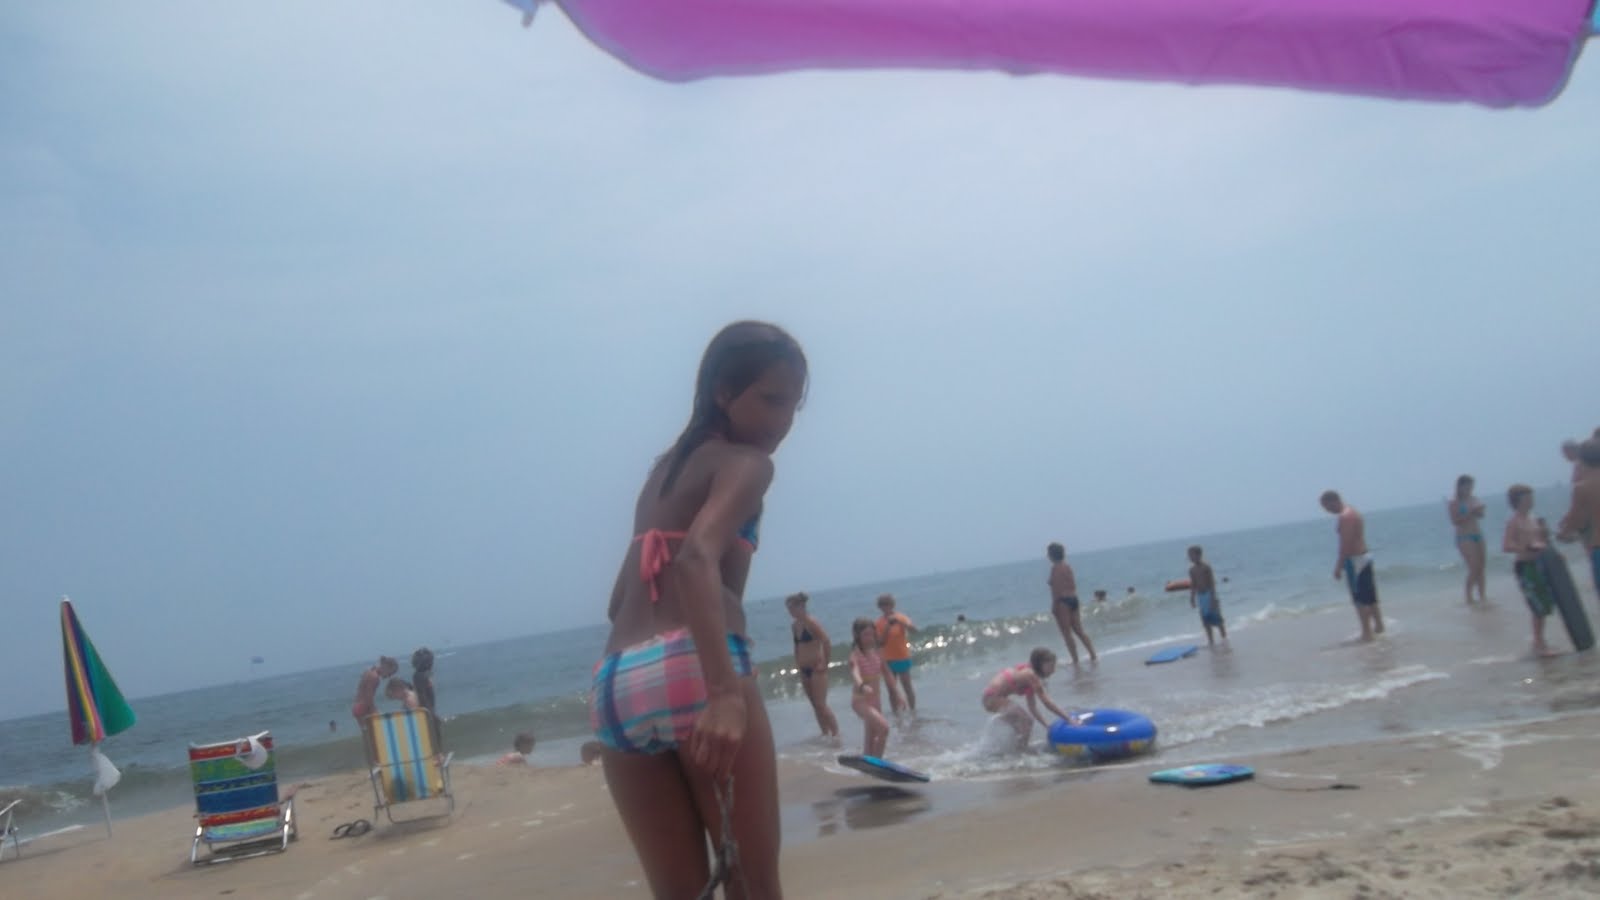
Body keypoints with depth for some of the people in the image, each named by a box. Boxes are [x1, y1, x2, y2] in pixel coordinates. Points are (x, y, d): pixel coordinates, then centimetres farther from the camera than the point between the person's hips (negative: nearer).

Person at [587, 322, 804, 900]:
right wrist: (726, 692, -29)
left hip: (615, 685, 7)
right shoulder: (745, 461, 2)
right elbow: (697, 559, -18)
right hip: (692, 669, -7)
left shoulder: (665, 467, 27)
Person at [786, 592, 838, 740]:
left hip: (817, 668, -8)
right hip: (804, 670, 8)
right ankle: (825, 734, 17)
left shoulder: (812, 623, -14)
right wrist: (797, 664, 11)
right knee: (815, 705, 10)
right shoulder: (794, 625, 8)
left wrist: (825, 663, -15)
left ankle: (836, 734, -4)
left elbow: (827, 643, -17)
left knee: (821, 705, -10)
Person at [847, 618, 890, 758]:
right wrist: (862, 686, -59)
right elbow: (855, 673, -38)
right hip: (861, 700, -7)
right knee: (884, 727, -23)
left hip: (875, 699, 7)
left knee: (871, 737, 13)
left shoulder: (877, 653, 3)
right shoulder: (856, 655, -18)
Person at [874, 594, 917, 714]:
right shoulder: (879, 623, -1)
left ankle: (913, 711, 15)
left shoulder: (901, 618, -5)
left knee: (907, 687, 3)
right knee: (892, 690, 5)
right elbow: (879, 642, -7)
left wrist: (899, 622, -32)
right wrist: (887, 628, -18)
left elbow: (914, 630, -20)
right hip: (888, 660, 2)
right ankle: (897, 714, 13)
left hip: (903, 658, -2)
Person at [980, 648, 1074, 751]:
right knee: (1026, 720, -13)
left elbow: (1032, 708, 13)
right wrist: (1068, 718, -16)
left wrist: (1047, 725, 7)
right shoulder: (1030, 675, -17)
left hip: (992, 697, 10)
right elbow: (1047, 703, -18)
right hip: (994, 698, -10)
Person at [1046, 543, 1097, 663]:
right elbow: (1073, 586, 16)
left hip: (1063, 601, -8)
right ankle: (1093, 656, 11)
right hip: (1073, 599, 8)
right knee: (1079, 631, 14)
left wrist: (1054, 606, -15)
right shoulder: (1068, 567, 13)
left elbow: (1056, 588, -17)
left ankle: (1075, 660, -1)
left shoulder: (1055, 568, -12)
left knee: (1067, 634, -2)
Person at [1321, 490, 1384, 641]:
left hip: (1354, 560, -10)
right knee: (1369, 597, 18)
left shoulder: (1344, 517, -18)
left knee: (1360, 599, -4)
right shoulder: (1353, 512, 13)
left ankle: (1367, 632, -2)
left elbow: (1345, 544, -22)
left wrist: (1338, 566, -19)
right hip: (1364, 557, 10)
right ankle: (1378, 626, 27)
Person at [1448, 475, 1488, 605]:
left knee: (1481, 567, 6)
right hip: (1465, 538, -7)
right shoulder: (1454, 503, -8)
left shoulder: (1473, 500, 9)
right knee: (1474, 568, -12)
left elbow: (1481, 516, 15)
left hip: (1478, 535, 7)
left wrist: (1479, 510, -7)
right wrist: (1470, 513, -21)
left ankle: (1482, 596, 13)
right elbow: (1455, 521, -16)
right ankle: (1468, 596, -2)